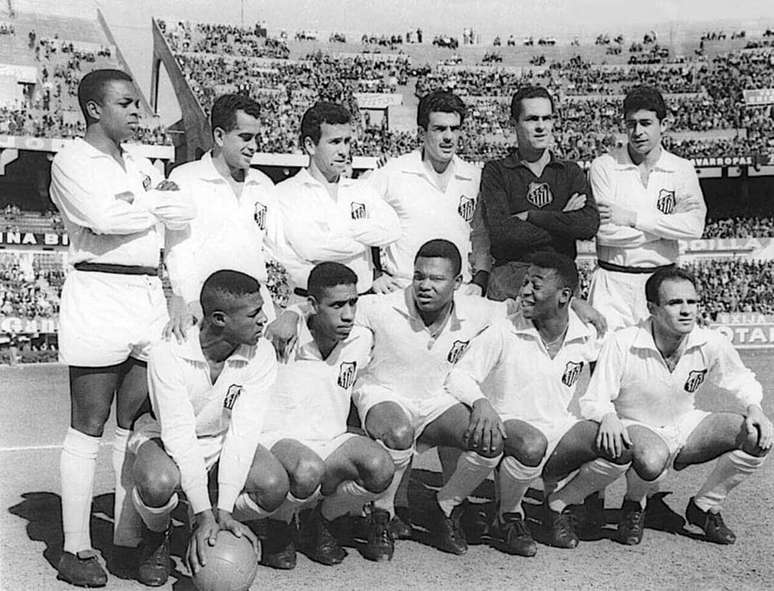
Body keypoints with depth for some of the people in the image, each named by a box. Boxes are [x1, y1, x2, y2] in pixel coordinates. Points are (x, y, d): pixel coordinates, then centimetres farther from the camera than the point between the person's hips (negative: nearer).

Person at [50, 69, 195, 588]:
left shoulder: (140, 164, 20)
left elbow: (186, 213, 7)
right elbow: (104, 217, -16)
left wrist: (140, 201, -5)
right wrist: (154, 206, -1)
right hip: (99, 295, -6)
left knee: (135, 424, 8)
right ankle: (76, 549, 6)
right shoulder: (72, 161, 1)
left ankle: (128, 535, 17)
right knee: (89, 428, -2)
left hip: (151, 295, 6)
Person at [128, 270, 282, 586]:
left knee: (274, 485, -26)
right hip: (167, 440, -2)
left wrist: (223, 510, -31)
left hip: (223, 444, 3)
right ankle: (157, 535, 1)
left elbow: (244, 433, -22)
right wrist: (203, 513, -35)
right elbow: (178, 435, -29)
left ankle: (218, 535, 6)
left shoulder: (261, 354, -20)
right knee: (158, 482, -37)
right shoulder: (169, 351, -27)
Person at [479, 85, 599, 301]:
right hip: (510, 274, -2)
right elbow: (500, 232, -9)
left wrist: (529, 216, -6)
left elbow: (589, 225, -4)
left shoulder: (570, 172, 13)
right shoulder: (496, 171, 5)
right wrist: (562, 220, -4)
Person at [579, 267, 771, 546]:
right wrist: (608, 417, -39)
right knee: (653, 459, -40)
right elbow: (591, 401, -17)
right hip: (636, 428, -4)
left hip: (686, 426, 5)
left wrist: (754, 408, -12)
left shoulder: (711, 344, -13)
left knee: (757, 436, -17)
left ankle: (705, 507, 6)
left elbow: (742, 381, 8)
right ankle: (634, 505, 0)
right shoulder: (622, 344, -23)